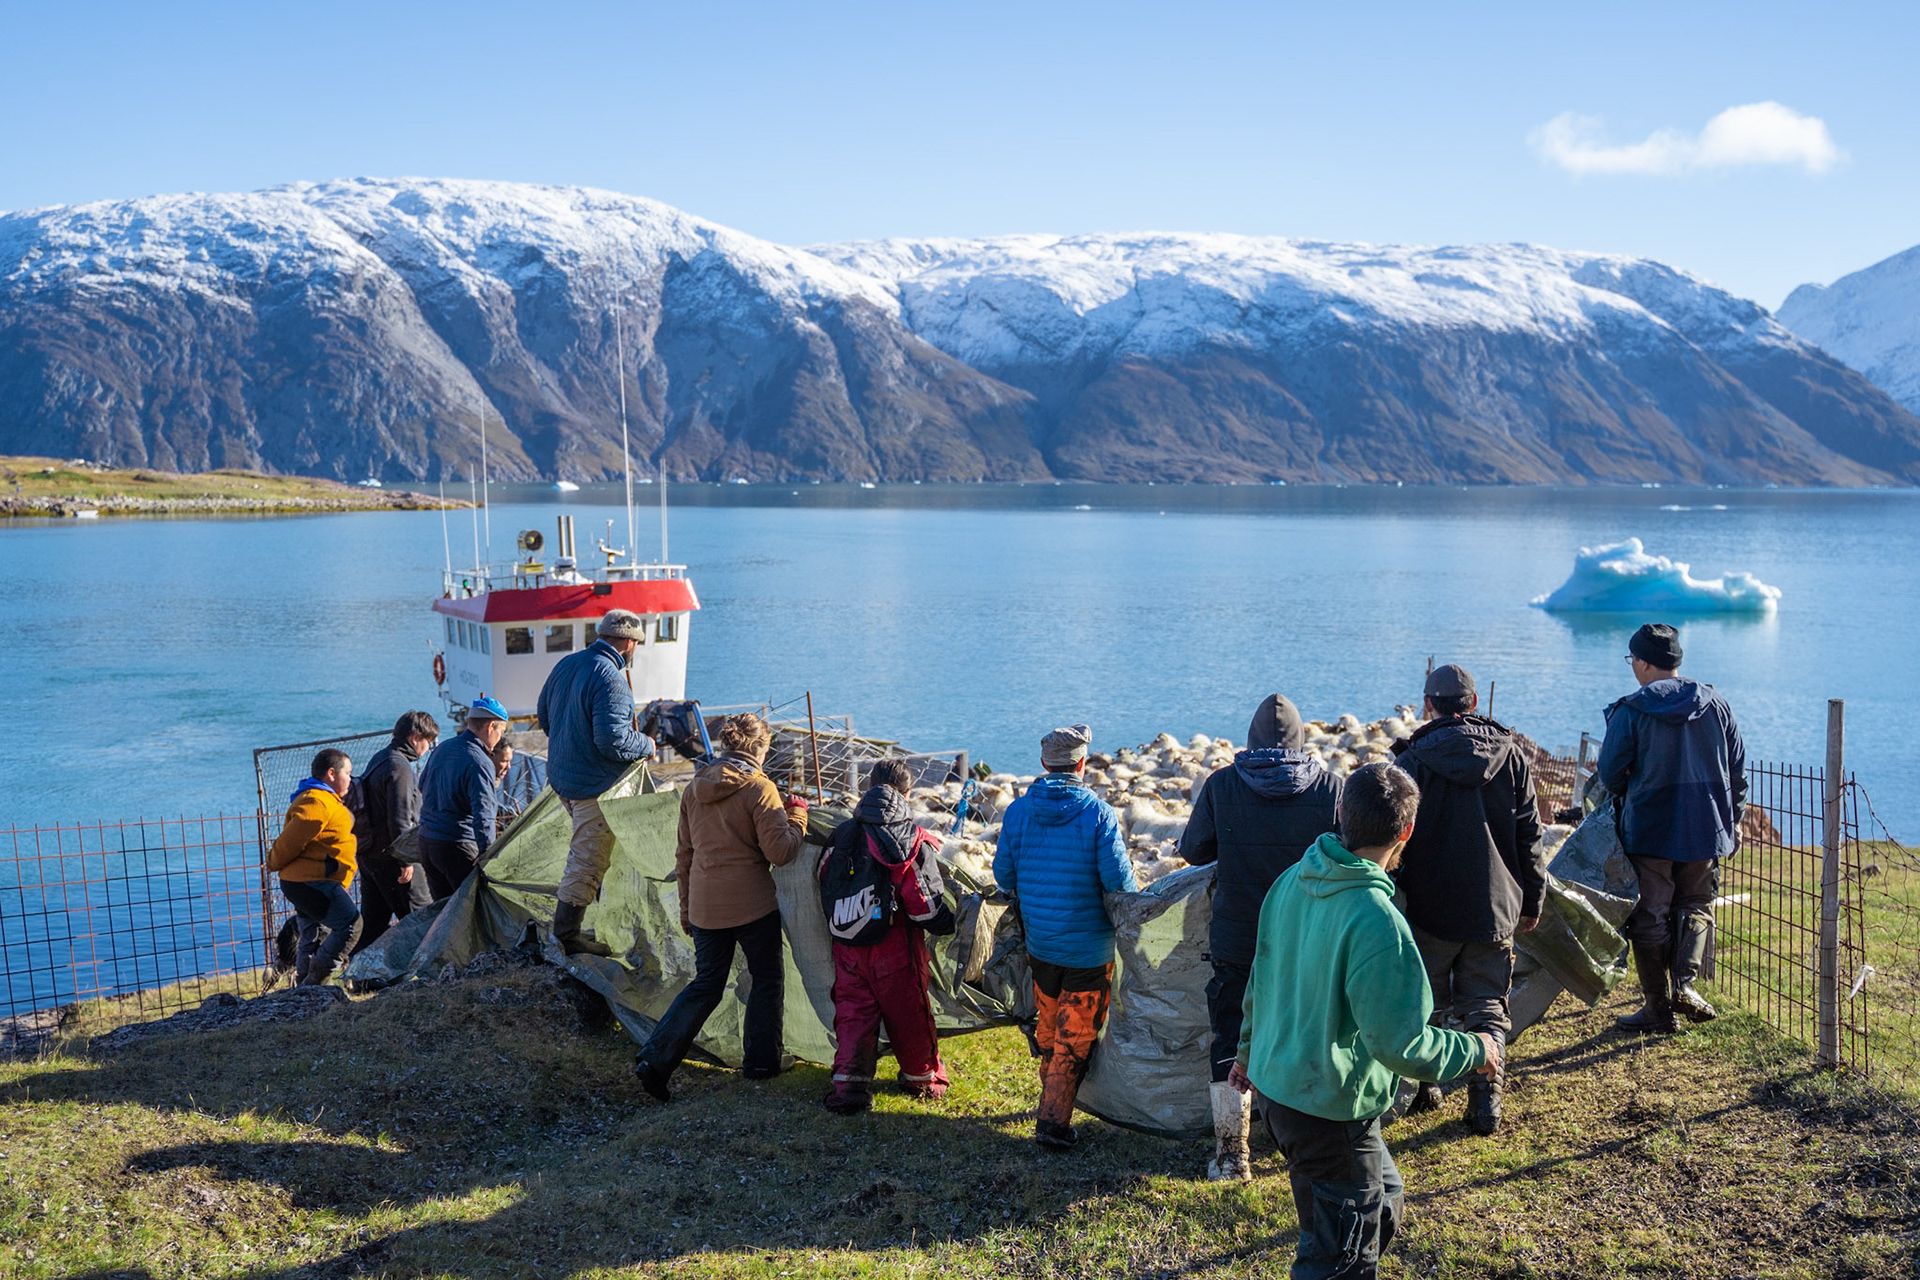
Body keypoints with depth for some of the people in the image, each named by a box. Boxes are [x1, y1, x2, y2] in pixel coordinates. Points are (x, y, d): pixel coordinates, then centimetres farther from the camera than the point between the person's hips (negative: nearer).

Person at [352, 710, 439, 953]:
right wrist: (406, 860, -18)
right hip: (390, 857, -10)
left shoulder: (380, 758, 14)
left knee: (373, 917, 14)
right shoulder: (399, 768, -18)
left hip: (368, 852, 10)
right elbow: (399, 819, -22)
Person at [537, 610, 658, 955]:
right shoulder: (610, 679, -24)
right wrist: (646, 745, -9)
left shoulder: (566, 664, 4)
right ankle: (567, 934, 9)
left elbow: (544, 715, 16)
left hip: (561, 776, 9)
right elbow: (613, 740, -27)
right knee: (588, 859, 1)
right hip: (594, 786, -9)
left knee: (590, 851, 24)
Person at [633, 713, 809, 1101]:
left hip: (705, 906, 6)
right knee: (767, 980, 14)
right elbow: (779, 851, -15)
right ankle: (760, 1062, 19)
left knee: (706, 983, 15)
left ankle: (654, 1058, 4)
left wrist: (686, 907, 21)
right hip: (752, 906, -5)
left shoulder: (694, 789, 7)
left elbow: (684, 854, 13)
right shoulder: (759, 789, -12)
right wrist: (798, 817, 2)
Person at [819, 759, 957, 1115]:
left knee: (853, 1013, 11)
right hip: (895, 951, -3)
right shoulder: (913, 844, -13)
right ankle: (923, 1078, 30)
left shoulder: (842, 834, 2)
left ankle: (848, 1086, 2)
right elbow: (927, 906, -14)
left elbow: (825, 885, 13)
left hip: (847, 948, 3)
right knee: (909, 1016, 13)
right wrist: (952, 923, 3)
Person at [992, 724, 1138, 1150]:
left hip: (1039, 942, 4)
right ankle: (1052, 1121, 0)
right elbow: (1119, 879, -18)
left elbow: (1003, 874, 2)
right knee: (1076, 1036, 4)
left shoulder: (1017, 811, -4)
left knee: (1048, 1026, 23)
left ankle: (1052, 1095, 39)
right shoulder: (1098, 814, -15)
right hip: (1089, 946, -4)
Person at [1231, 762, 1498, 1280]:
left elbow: (1262, 980, 11)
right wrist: (1476, 1049, -6)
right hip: (1329, 1112, -8)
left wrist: (1251, 1050, 27)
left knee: (1382, 1195, 27)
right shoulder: (1378, 924, -28)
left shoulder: (1292, 881, -2)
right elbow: (1399, 1044, -23)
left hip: (1274, 1083, 8)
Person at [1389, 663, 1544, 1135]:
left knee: (1423, 1003, 14)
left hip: (1429, 906, -2)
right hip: (1495, 907, 2)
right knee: (1487, 1007, 9)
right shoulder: (1512, 756, 1)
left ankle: (1420, 1087, 23)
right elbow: (1529, 839, 5)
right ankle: (1486, 1101, 5)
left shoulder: (1413, 760, -8)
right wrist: (1531, 901, 13)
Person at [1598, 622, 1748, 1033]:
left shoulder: (1630, 711, -10)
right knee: (1696, 907, 19)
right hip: (1706, 830, 4)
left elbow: (1610, 774, -6)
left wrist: (1621, 791, 17)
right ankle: (1685, 982, 0)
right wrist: (1733, 819, 20)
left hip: (1648, 830, -4)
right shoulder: (1716, 706, 3)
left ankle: (1658, 1006, 9)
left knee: (1650, 917, 6)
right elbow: (1738, 769, 9)